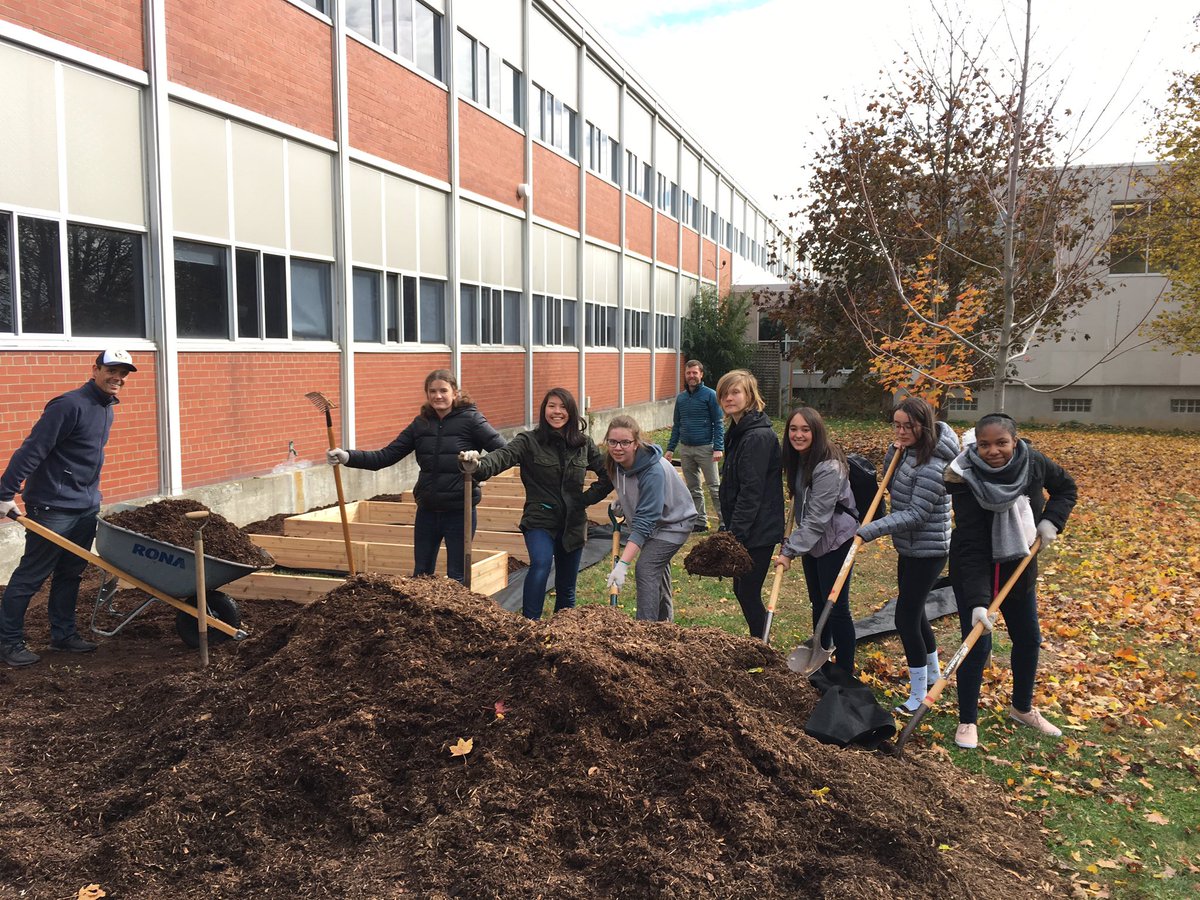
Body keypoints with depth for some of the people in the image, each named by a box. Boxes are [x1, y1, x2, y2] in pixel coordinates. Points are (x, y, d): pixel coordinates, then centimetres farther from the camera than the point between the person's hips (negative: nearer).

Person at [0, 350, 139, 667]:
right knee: (31, 576, 2)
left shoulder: (107, 408, 11)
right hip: (53, 508, -8)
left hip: (86, 507, 8)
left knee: (71, 575, 14)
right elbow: (32, 450, -19)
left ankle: (64, 635, 24)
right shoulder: (69, 405, -17)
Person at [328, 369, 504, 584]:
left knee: (457, 578, 7)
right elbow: (385, 456, 0)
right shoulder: (421, 423, 4)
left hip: (459, 512, -5)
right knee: (421, 575, 15)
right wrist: (347, 457, -13)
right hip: (427, 511, 5)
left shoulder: (471, 419, -9)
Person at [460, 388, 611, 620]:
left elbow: (608, 475, 10)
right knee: (541, 563, -31)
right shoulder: (529, 441, -7)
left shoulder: (583, 444, 4)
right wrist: (480, 465, -46)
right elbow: (503, 456, -25)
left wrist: (587, 498, -1)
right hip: (540, 520, -3)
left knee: (566, 588, 12)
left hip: (573, 524, 4)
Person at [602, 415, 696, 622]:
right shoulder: (617, 462, -17)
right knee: (658, 567, 24)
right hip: (653, 520, 8)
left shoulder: (654, 471, -38)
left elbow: (643, 523, -40)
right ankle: (664, 619, 45)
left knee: (645, 569, -19)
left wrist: (623, 564, -43)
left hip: (674, 521, -8)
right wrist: (621, 500, -6)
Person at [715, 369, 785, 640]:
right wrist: (727, 528, 17)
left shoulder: (758, 436, -19)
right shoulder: (737, 432, 11)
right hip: (743, 530, 10)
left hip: (757, 531, -10)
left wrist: (735, 534, -22)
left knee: (748, 593, -1)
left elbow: (751, 491, -23)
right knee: (741, 590, 17)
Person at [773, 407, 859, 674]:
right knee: (818, 604, 19)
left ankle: (845, 673, 10)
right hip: (810, 540, 9)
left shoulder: (828, 467, -26)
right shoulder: (799, 460, 1)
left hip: (834, 541, -8)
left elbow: (817, 518, -27)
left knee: (836, 607, -2)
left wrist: (790, 550, -26)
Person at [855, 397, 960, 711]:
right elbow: (892, 488, 14)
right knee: (914, 610, 21)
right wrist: (894, 453, -3)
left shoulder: (932, 466, -25)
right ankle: (933, 674, 41)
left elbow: (915, 514, -27)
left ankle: (919, 695, 6)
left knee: (906, 616, -6)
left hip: (926, 551, -10)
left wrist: (870, 530, -29)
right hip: (910, 547, 10)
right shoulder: (911, 452, 4)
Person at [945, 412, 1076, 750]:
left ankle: (1022, 708, 40)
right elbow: (970, 547, -31)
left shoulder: (1033, 463, -15)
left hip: (1018, 566, 6)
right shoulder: (967, 481, -28)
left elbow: (1066, 487, 7)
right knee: (977, 644, -8)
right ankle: (967, 721, 12)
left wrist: (1052, 519, -11)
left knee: (1028, 638, 16)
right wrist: (977, 601, -36)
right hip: (973, 571, -5)